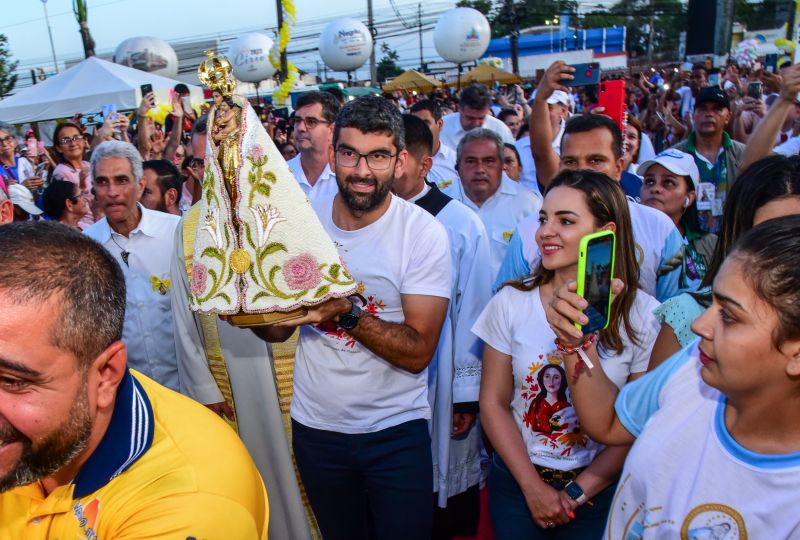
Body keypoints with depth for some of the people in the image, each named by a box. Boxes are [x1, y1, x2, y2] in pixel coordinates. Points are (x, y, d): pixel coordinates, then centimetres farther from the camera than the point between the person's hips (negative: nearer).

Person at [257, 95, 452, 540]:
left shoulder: (424, 232, -16)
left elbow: (419, 352, -19)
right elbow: (279, 328, 4)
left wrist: (347, 312, -33)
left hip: (396, 429, -3)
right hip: (315, 424, 4)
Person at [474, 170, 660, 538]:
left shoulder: (642, 315, -11)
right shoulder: (512, 301, -8)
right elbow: (493, 403, -5)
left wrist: (577, 493, -10)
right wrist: (533, 487, -9)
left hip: (599, 490, -1)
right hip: (516, 481, 1)